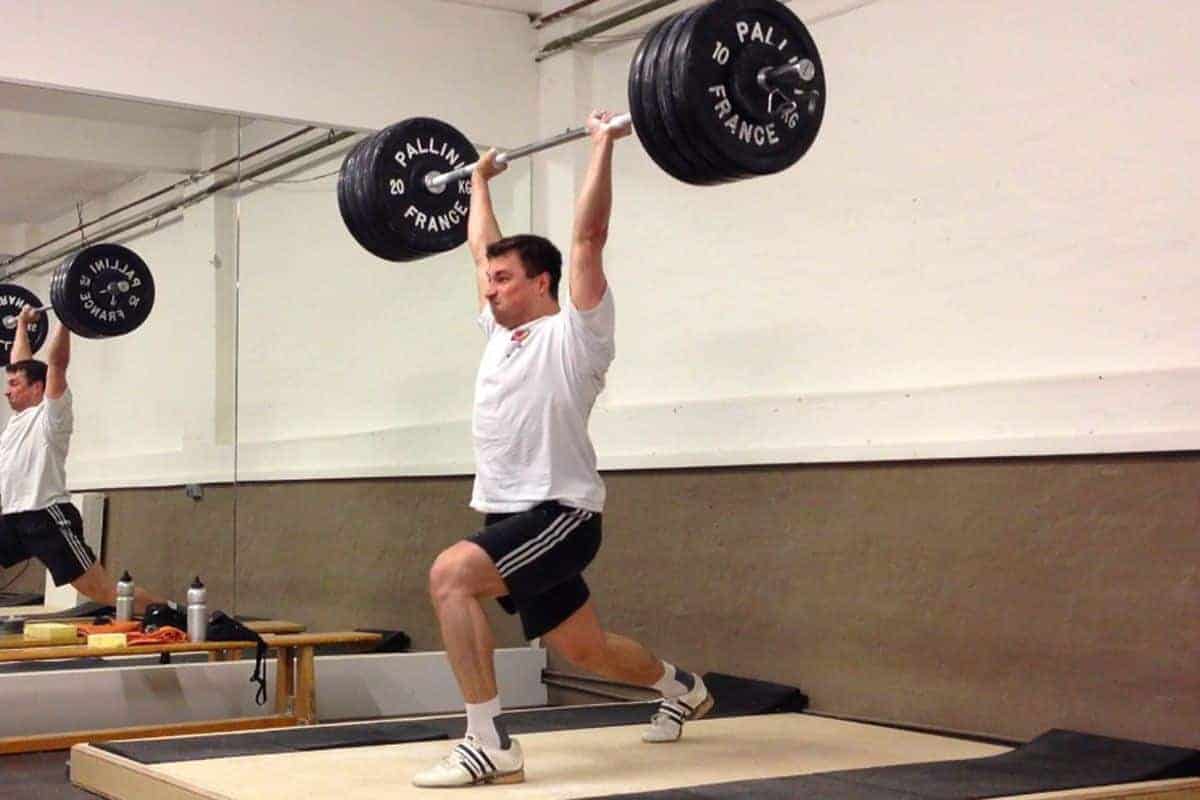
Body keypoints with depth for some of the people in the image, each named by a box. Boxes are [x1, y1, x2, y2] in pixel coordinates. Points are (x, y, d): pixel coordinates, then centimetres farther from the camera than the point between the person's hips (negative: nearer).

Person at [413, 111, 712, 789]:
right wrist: (480, 181, 35)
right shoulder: (503, 333, 14)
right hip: (513, 516, 9)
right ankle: (684, 689, 48)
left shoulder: (574, 331, -7)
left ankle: (491, 743, -27)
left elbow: (588, 237, -14)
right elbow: (483, 249, 26)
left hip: (559, 513, -9)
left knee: (451, 575, -31)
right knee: (585, 650, 21)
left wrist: (604, 145, -12)